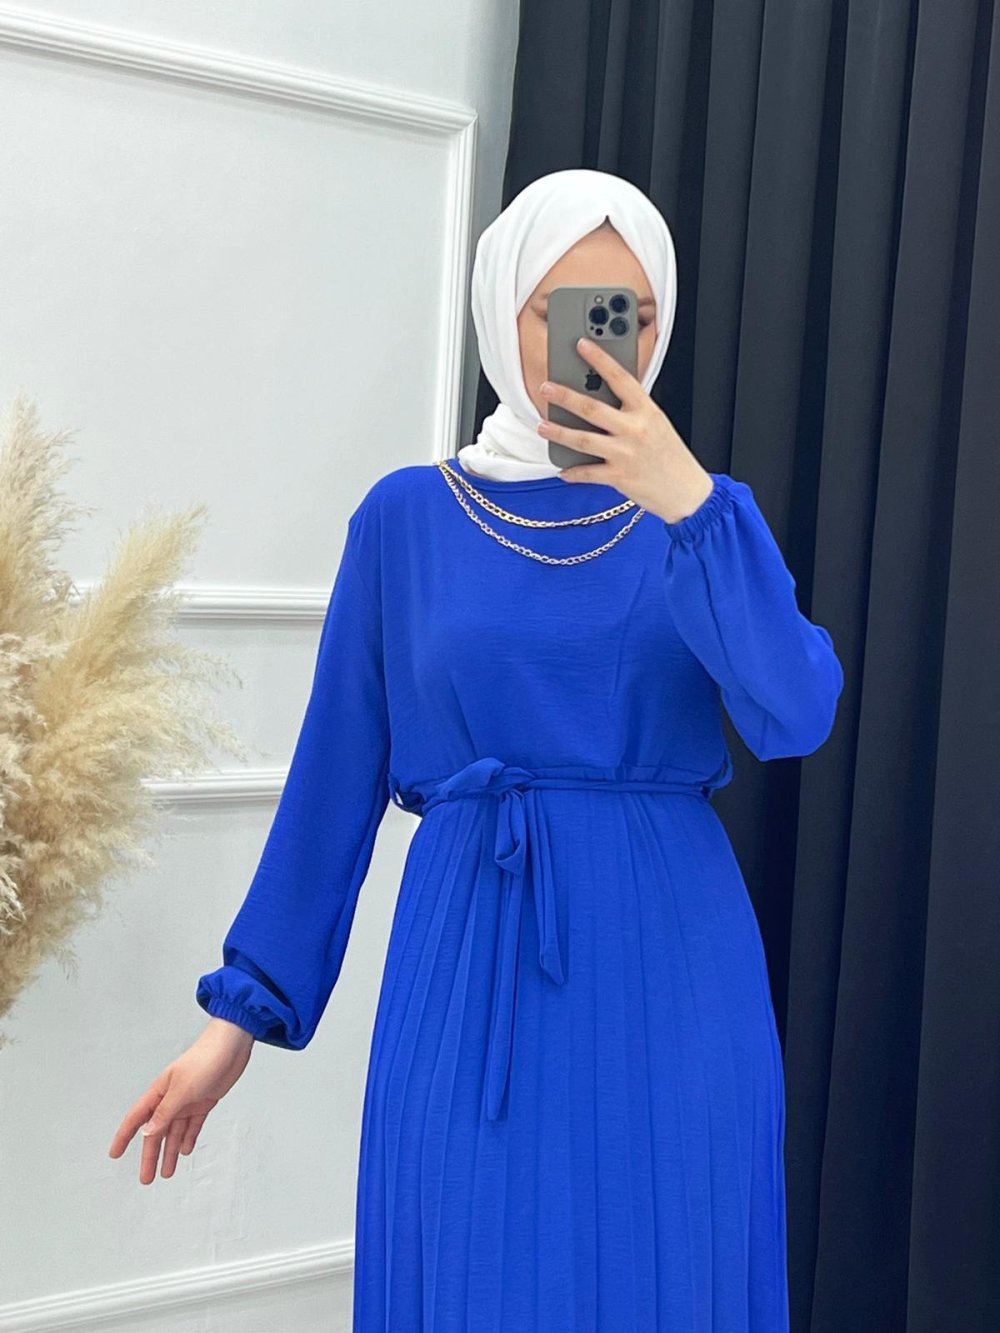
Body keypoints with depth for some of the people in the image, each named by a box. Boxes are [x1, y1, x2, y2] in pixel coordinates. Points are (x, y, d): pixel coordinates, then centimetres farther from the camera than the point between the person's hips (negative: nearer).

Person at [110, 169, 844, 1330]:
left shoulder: (706, 512, 4)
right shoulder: (407, 518, 2)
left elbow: (795, 718, -12)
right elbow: (337, 773, 5)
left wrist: (685, 503, -20)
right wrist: (243, 1007, 5)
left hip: (668, 974, 1)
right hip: (469, 973, -1)